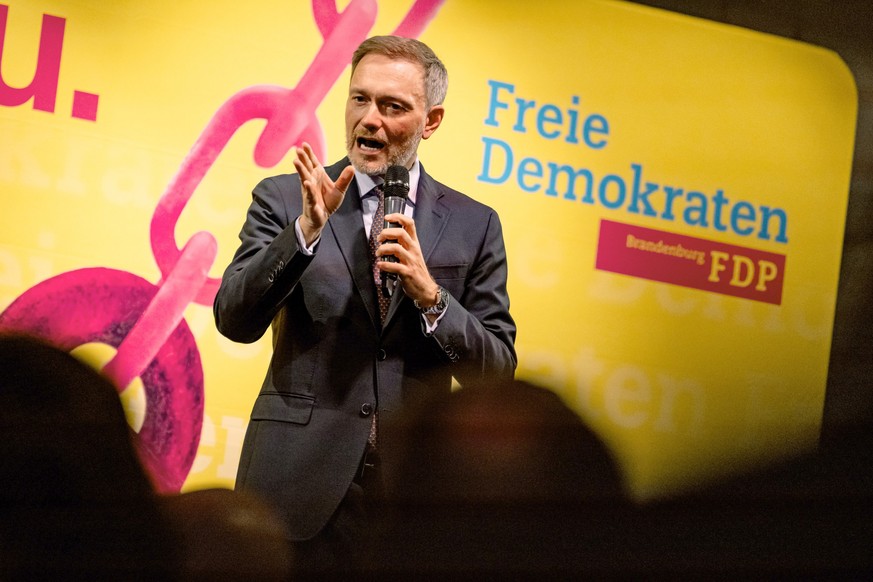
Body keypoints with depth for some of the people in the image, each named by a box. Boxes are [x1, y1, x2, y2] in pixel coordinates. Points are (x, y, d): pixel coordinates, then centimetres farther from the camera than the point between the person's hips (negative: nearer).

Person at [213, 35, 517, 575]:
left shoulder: (474, 225, 7)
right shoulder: (284, 199, 3)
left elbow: (497, 370, 3)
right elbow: (235, 321, -8)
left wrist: (430, 296, -13)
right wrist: (307, 230, -20)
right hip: (300, 486, -1)